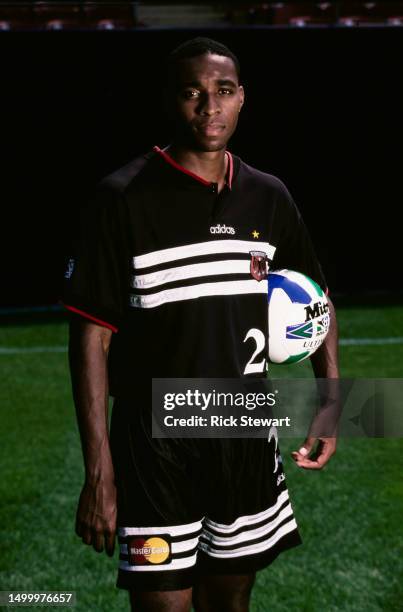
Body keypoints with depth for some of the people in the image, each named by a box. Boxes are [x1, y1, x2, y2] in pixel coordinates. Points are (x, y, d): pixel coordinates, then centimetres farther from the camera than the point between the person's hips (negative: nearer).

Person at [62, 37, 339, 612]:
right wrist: (98, 473, -15)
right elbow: (91, 337, -11)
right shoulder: (123, 198, -11)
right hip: (155, 452, -4)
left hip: (247, 446, 5)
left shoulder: (268, 197, 4)